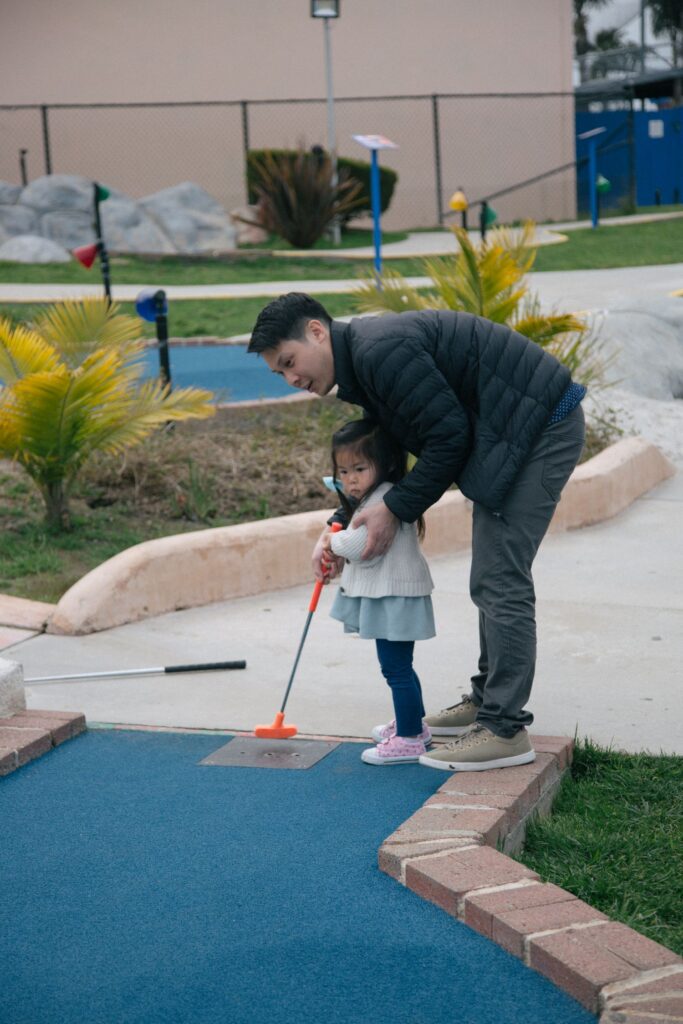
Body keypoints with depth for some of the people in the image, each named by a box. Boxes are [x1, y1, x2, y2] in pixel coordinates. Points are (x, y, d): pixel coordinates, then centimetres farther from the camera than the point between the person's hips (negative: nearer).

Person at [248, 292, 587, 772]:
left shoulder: (381, 350, -20)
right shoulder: (364, 358, 14)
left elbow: (449, 436, -20)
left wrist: (394, 510, -12)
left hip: (540, 426, -11)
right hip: (517, 430, 11)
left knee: (499, 581, -10)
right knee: (493, 578, 17)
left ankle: (505, 729, -6)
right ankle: (488, 699, 28)